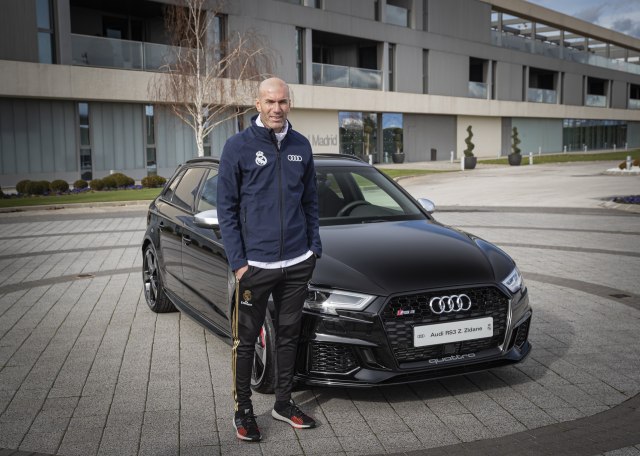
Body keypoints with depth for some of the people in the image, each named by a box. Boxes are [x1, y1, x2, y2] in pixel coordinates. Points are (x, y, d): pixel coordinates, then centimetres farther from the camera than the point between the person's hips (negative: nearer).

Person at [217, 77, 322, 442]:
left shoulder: (301, 146, 5)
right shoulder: (238, 147, -7)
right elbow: (227, 207, -6)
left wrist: (314, 248, 7)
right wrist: (238, 261, -10)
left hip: (298, 263, 4)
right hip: (254, 264, -4)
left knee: (289, 334, 15)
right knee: (247, 339, 7)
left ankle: (284, 402, 31)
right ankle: (243, 409, 24)